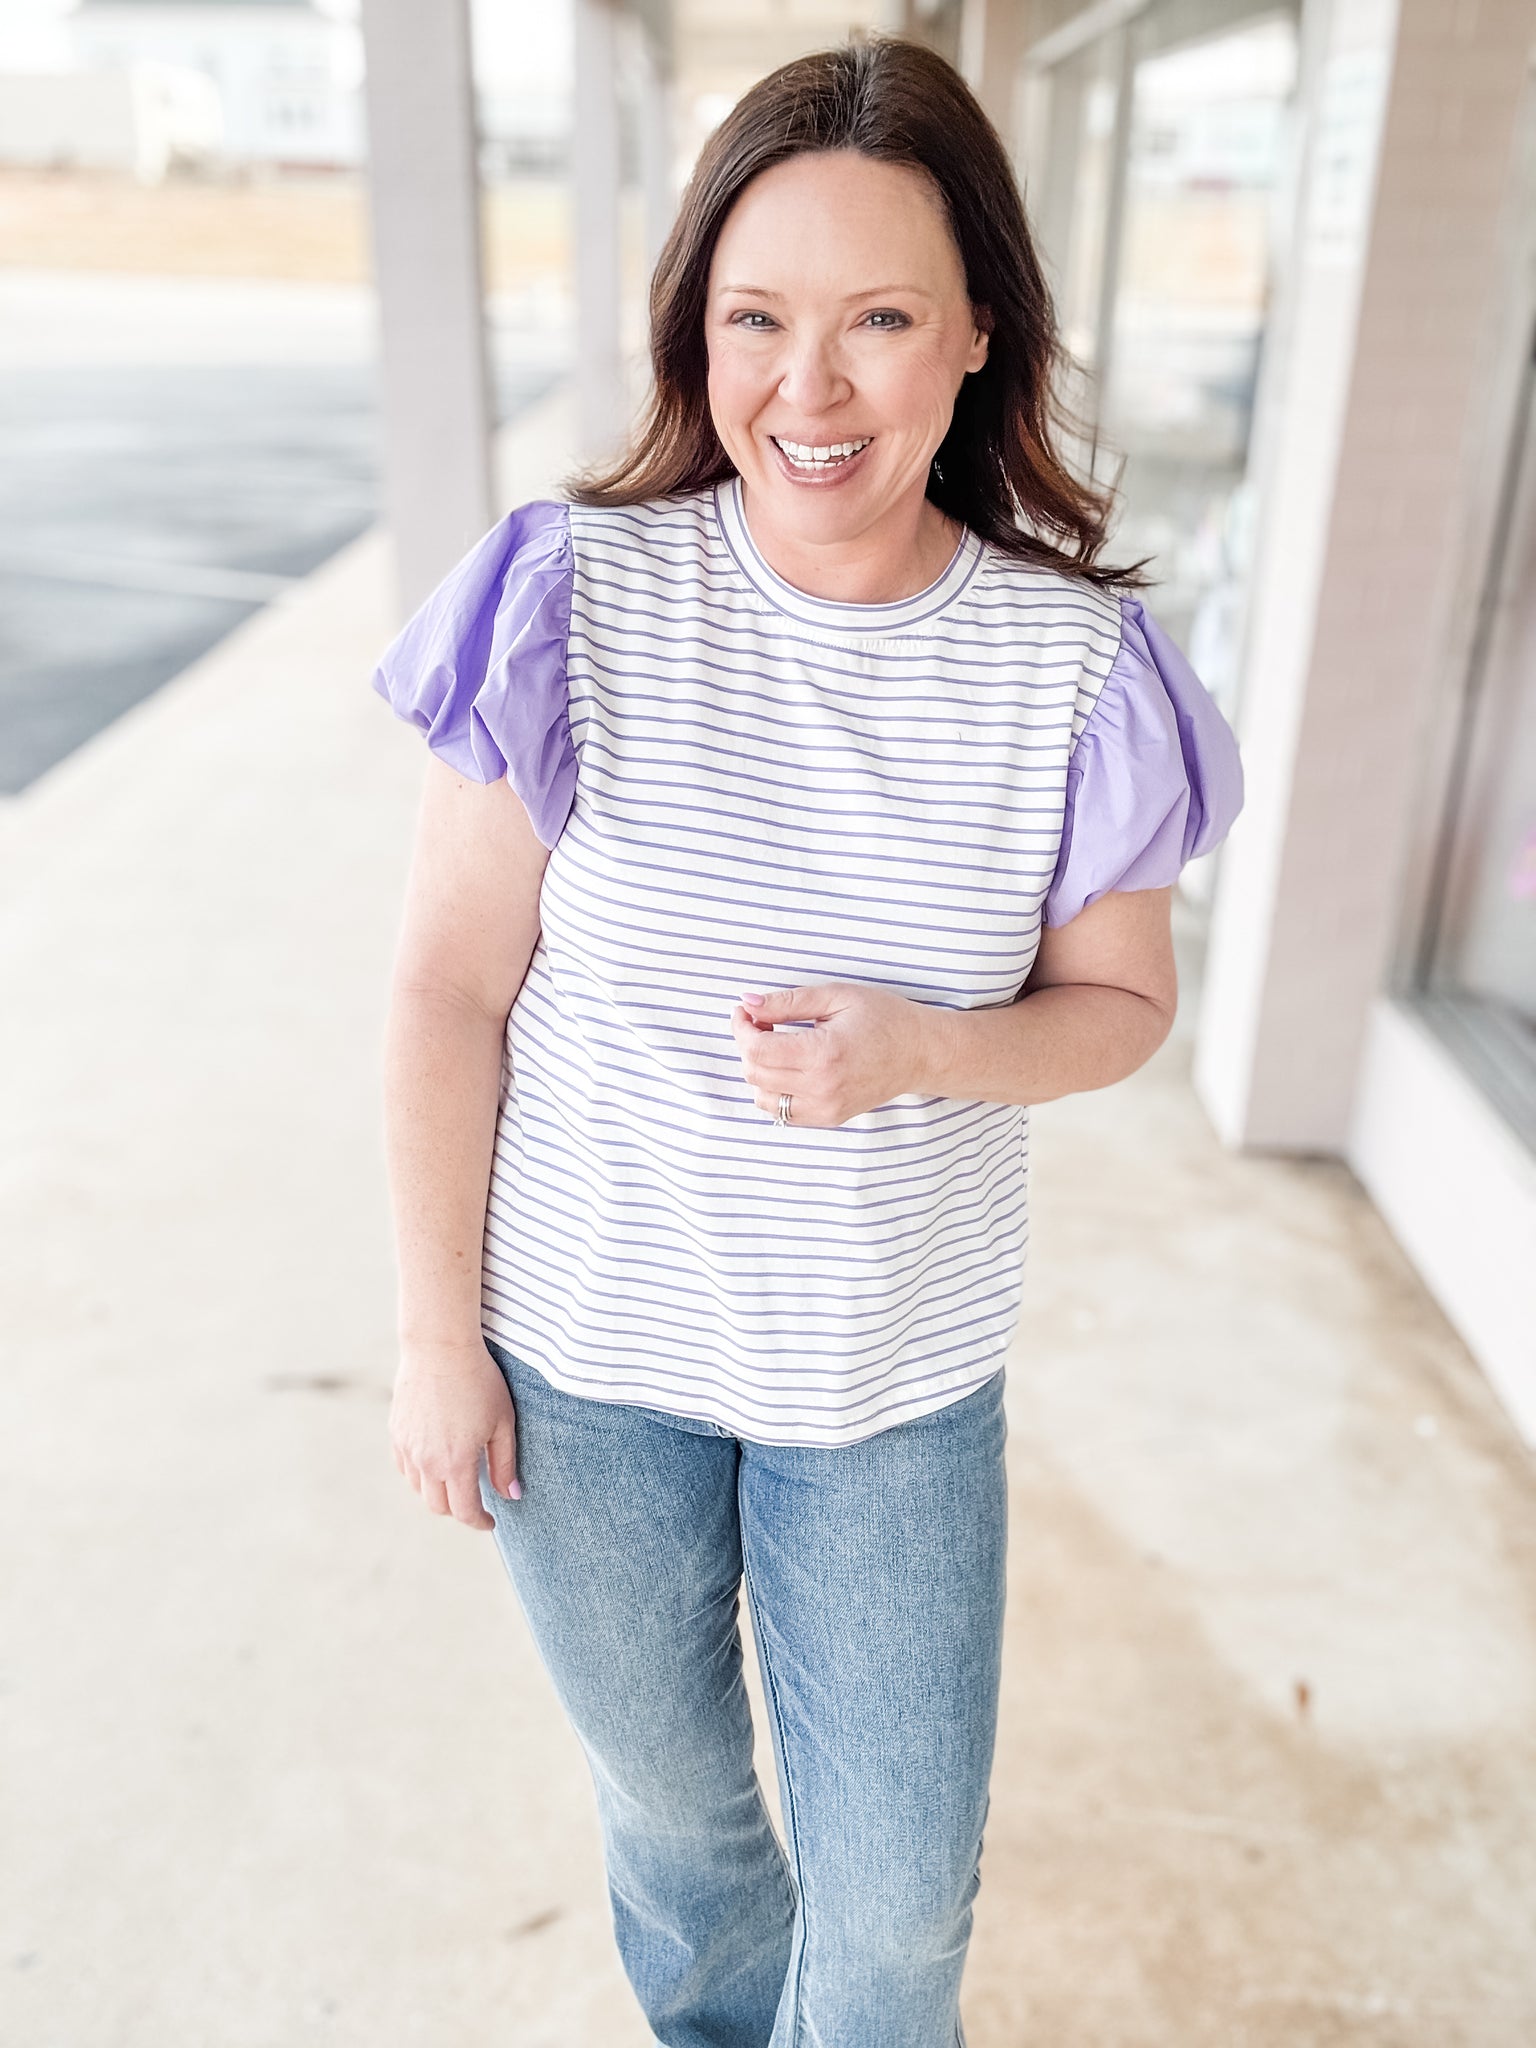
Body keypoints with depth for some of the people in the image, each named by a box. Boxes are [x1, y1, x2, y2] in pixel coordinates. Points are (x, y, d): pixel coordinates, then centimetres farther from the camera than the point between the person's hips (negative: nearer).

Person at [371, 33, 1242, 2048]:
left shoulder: (1071, 664, -12)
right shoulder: (574, 602, -15)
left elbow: (1121, 1001, -1)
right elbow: (448, 993, -9)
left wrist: (913, 1050, -22)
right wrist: (437, 1337, -5)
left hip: (903, 1373, 0)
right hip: (585, 1352, 1)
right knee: (665, 1789, 25)